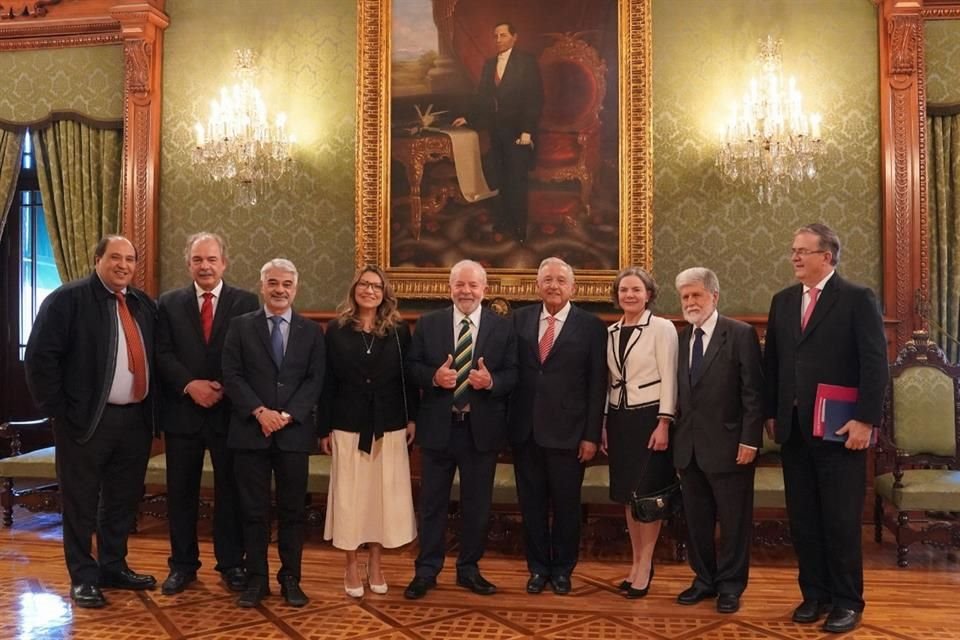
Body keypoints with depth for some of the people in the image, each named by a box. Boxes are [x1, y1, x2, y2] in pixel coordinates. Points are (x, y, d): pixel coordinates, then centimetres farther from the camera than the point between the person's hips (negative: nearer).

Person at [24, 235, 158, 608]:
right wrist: (57, 409, -12)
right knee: (81, 501, 5)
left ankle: (114, 567, 28)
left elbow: (154, 358, 17)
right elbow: (40, 355, -11)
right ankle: (83, 577, 17)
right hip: (87, 419, -6)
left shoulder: (144, 304, 12)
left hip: (135, 419, 6)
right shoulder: (68, 299, -7)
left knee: (124, 500, 14)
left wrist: (152, 408, 9)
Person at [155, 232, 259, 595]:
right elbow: (163, 354, -1)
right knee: (181, 492, 9)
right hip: (182, 411, 2)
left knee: (231, 491, 7)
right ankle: (183, 565, 23)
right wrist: (190, 385, -15)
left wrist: (224, 388, -15)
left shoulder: (246, 302, 2)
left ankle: (231, 565, 19)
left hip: (230, 410, -1)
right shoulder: (169, 303, 7)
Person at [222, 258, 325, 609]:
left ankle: (291, 579, 18)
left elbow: (315, 380, 0)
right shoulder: (241, 326, 5)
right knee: (253, 510, 5)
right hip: (250, 431, 0)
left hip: (294, 432, 1)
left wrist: (286, 415, -11)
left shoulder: (311, 331, 7)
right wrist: (260, 412, -13)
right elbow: (232, 375, -2)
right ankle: (256, 579, 17)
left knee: (293, 510, 7)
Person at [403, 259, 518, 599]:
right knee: (432, 502, 9)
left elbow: (513, 375, -1)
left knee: (477, 504, 11)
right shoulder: (428, 324, 2)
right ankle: (427, 570, 22)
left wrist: (491, 381, -21)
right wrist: (434, 377, -18)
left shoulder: (503, 327, 0)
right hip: (438, 427, 0)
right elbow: (412, 367, 2)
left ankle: (469, 569, 27)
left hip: (482, 428, 0)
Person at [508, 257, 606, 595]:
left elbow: (597, 385, -3)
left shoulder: (591, 326, -2)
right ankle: (538, 567, 29)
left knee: (566, 506, 10)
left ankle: (562, 569, 28)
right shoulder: (519, 319, 6)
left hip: (567, 432, -2)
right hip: (525, 430, 2)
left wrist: (591, 435, -7)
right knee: (531, 504, 12)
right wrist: (507, 422, -1)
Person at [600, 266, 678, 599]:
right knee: (628, 495, 11)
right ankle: (637, 562, 22)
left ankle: (645, 565, 11)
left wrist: (664, 424, -15)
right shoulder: (610, 332, 10)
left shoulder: (662, 328, -7)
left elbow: (669, 378, -10)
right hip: (619, 419, 6)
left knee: (648, 493, -1)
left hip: (649, 418, -5)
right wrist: (603, 424, 11)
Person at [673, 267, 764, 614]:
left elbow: (753, 393, -10)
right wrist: (676, 434, 5)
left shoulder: (741, 334, -7)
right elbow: (679, 391, 11)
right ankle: (704, 579, 29)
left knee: (733, 521, 7)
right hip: (689, 447, 5)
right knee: (696, 520, 14)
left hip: (728, 446, -5)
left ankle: (730, 585, 22)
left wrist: (750, 440, -14)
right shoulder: (681, 337, 9)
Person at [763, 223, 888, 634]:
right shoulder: (783, 301, 11)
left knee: (841, 521, 3)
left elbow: (875, 363, -10)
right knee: (802, 519, 11)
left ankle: (847, 602, 18)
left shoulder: (857, 299, -5)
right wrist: (771, 413, 8)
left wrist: (866, 420, -15)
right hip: (793, 430, 5)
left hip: (840, 430, -5)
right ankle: (815, 594, 24)